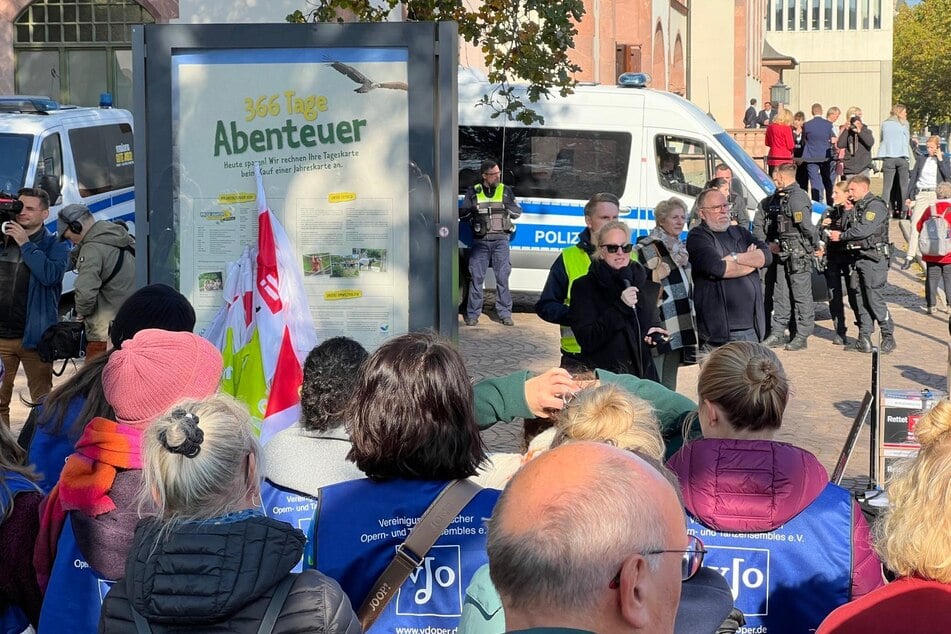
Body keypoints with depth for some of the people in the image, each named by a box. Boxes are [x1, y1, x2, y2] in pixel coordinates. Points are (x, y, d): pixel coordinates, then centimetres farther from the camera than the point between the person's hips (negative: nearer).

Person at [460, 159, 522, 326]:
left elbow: (518, 212, 11)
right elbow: (462, 214, 7)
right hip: (480, 240, 0)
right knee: (476, 277, -2)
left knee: (503, 277, -2)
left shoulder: (506, 191, 10)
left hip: (500, 239, 0)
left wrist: (507, 205, -7)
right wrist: (470, 210, -14)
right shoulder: (473, 192, 8)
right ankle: (473, 314, 4)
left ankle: (505, 313, 4)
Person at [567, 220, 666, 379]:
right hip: (602, 376, -4)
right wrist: (620, 307, -20)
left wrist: (655, 336, 1)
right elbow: (586, 340, -14)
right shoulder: (584, 287, -4)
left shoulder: (645, 283, 9)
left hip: (643, 374, 4)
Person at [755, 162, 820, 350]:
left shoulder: (797, 197, -15)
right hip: (780, 253, 9)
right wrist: (768, 243, 7)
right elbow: (758, 225, 18)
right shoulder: (773, 199, 14)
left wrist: (815, 246, -10)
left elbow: (807, 226, -20)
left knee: (801, 295, -1)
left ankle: (802, 336, 4)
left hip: (798, 255, -9)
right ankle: (777, 334, 18)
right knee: (779, 294, 12)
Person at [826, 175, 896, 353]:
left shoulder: (876, 206, -10)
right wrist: (847, 212, 2)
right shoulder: (859, 207, 19)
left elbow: (863, 230, -19)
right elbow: (853, 229, 15)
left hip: (874, 260, -9)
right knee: (862, 299, 7)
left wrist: (841, 236, -8)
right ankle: (864, 340, 9)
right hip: (860, 258, 9)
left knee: (875, 300, -8)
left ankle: (889, 338, 1)